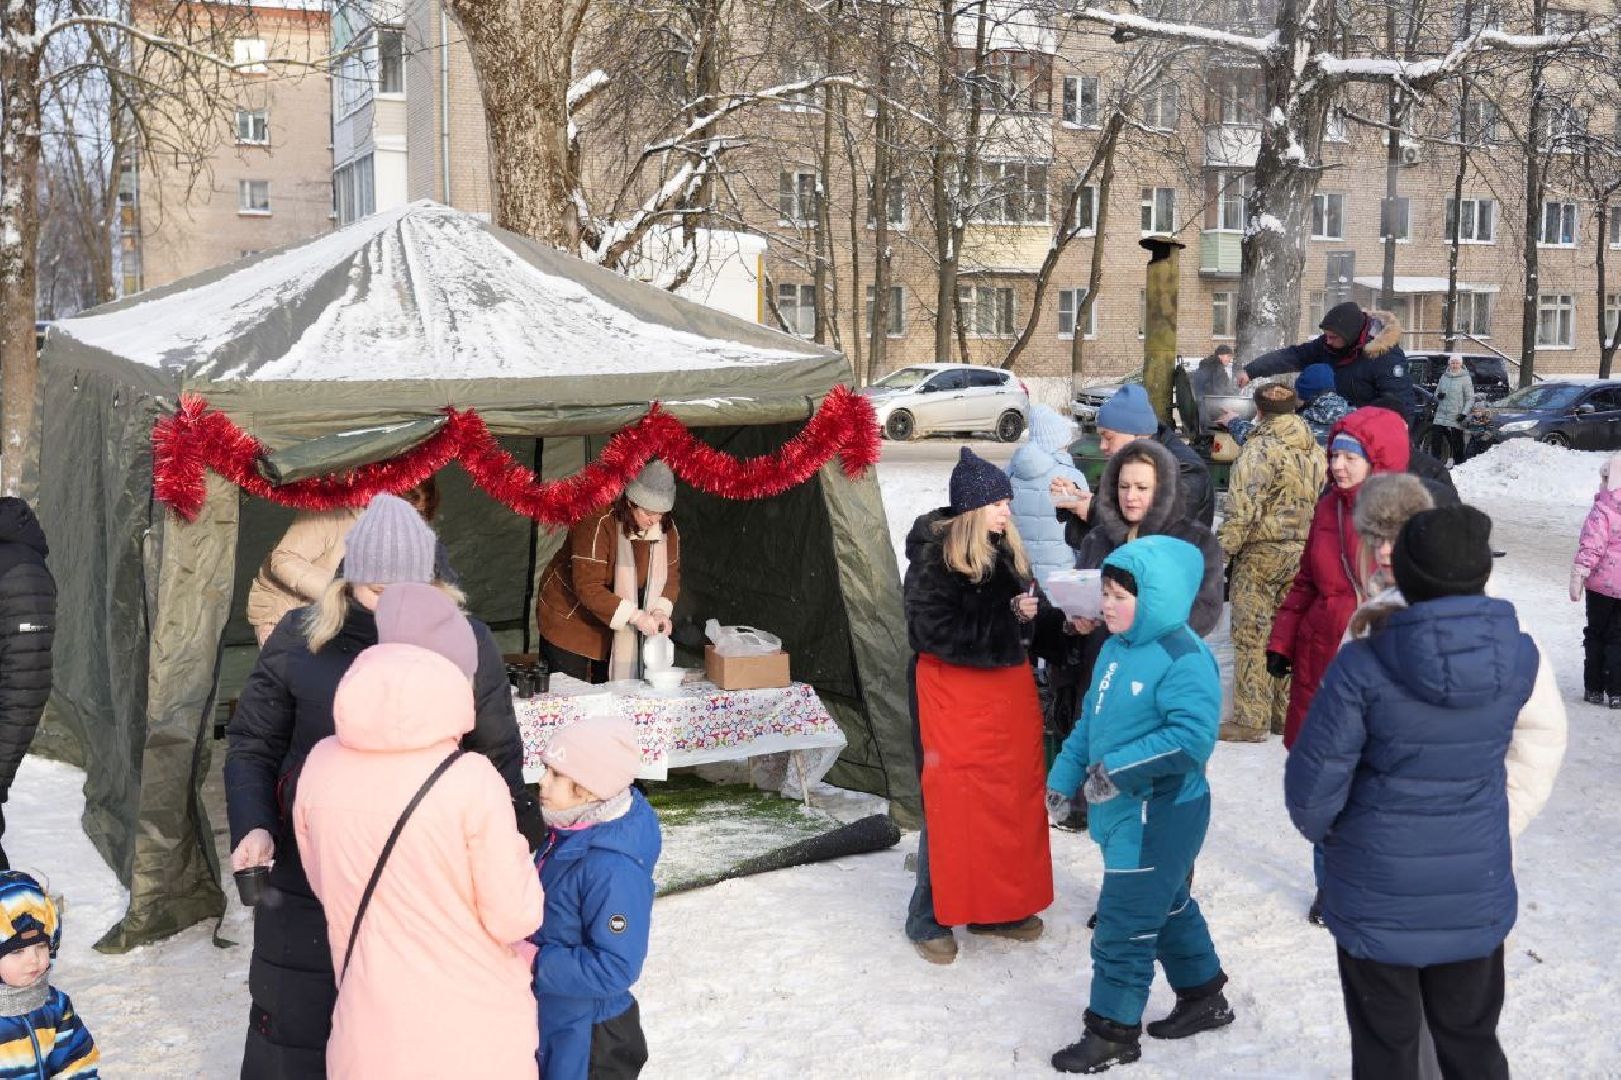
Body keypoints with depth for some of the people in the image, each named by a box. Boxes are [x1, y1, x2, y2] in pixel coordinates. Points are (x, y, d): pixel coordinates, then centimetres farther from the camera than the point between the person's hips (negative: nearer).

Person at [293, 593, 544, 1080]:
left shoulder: (320, 766, -9)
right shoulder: (471, 782, -22)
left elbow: (327, 888, 5)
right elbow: (515, 918, -15)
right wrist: (513, 853, 1)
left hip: (371, 1031, 3)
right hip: (472, 1035, -3)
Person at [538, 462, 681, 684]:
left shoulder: (668, 530, -6)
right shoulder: (598, 525, -27)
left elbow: (670, 577, 1)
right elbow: (588, 587, -32)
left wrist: (661, 611, -20)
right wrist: (635, 616, -37)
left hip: (614, 629, 6)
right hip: (569, 622, -5)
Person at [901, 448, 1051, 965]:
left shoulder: (1005, 550, 8)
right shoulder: (935, 554, -13)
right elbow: (934, 631, -20)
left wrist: (1031, 609, -6)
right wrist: (1007, 617, -17)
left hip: (1008, 688, 7)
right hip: (952, 694, -7)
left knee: (1012, 798, 11)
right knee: (951, 807, -1)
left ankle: (998, 906, 25)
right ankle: (930, 918, 12)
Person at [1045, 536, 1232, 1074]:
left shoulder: (1183, 658, -21)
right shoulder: (1116, 648, 6)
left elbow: (1192, 737, -30)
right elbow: (1091, 720, 15)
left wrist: (1118, 769, -29)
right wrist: (1064, 777, 10)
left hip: (1158, 817, -9)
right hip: (1123, 810, 9)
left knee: (1123, 925, -1)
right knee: (1168, 907, 23)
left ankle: (1113, 1031, 13)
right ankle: (1202, 996, 41)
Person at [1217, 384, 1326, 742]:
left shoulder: (1258, 450, -13)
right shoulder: (1316, 451, 10)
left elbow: (1242, 511, -19)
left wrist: (1220, 551, -13)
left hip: (1261, 554, -7)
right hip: (1304, 554, 7)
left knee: (1252, 637, -2)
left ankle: (1251, 720, 0)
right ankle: (1287, 715, 21)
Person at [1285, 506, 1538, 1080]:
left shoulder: (1363, 668, -24)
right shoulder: (1520, 661, -13)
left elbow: (1311, 787, -18)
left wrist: (1321, 829, 3)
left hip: (1377, 900, -2)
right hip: (1476, 895, 3)